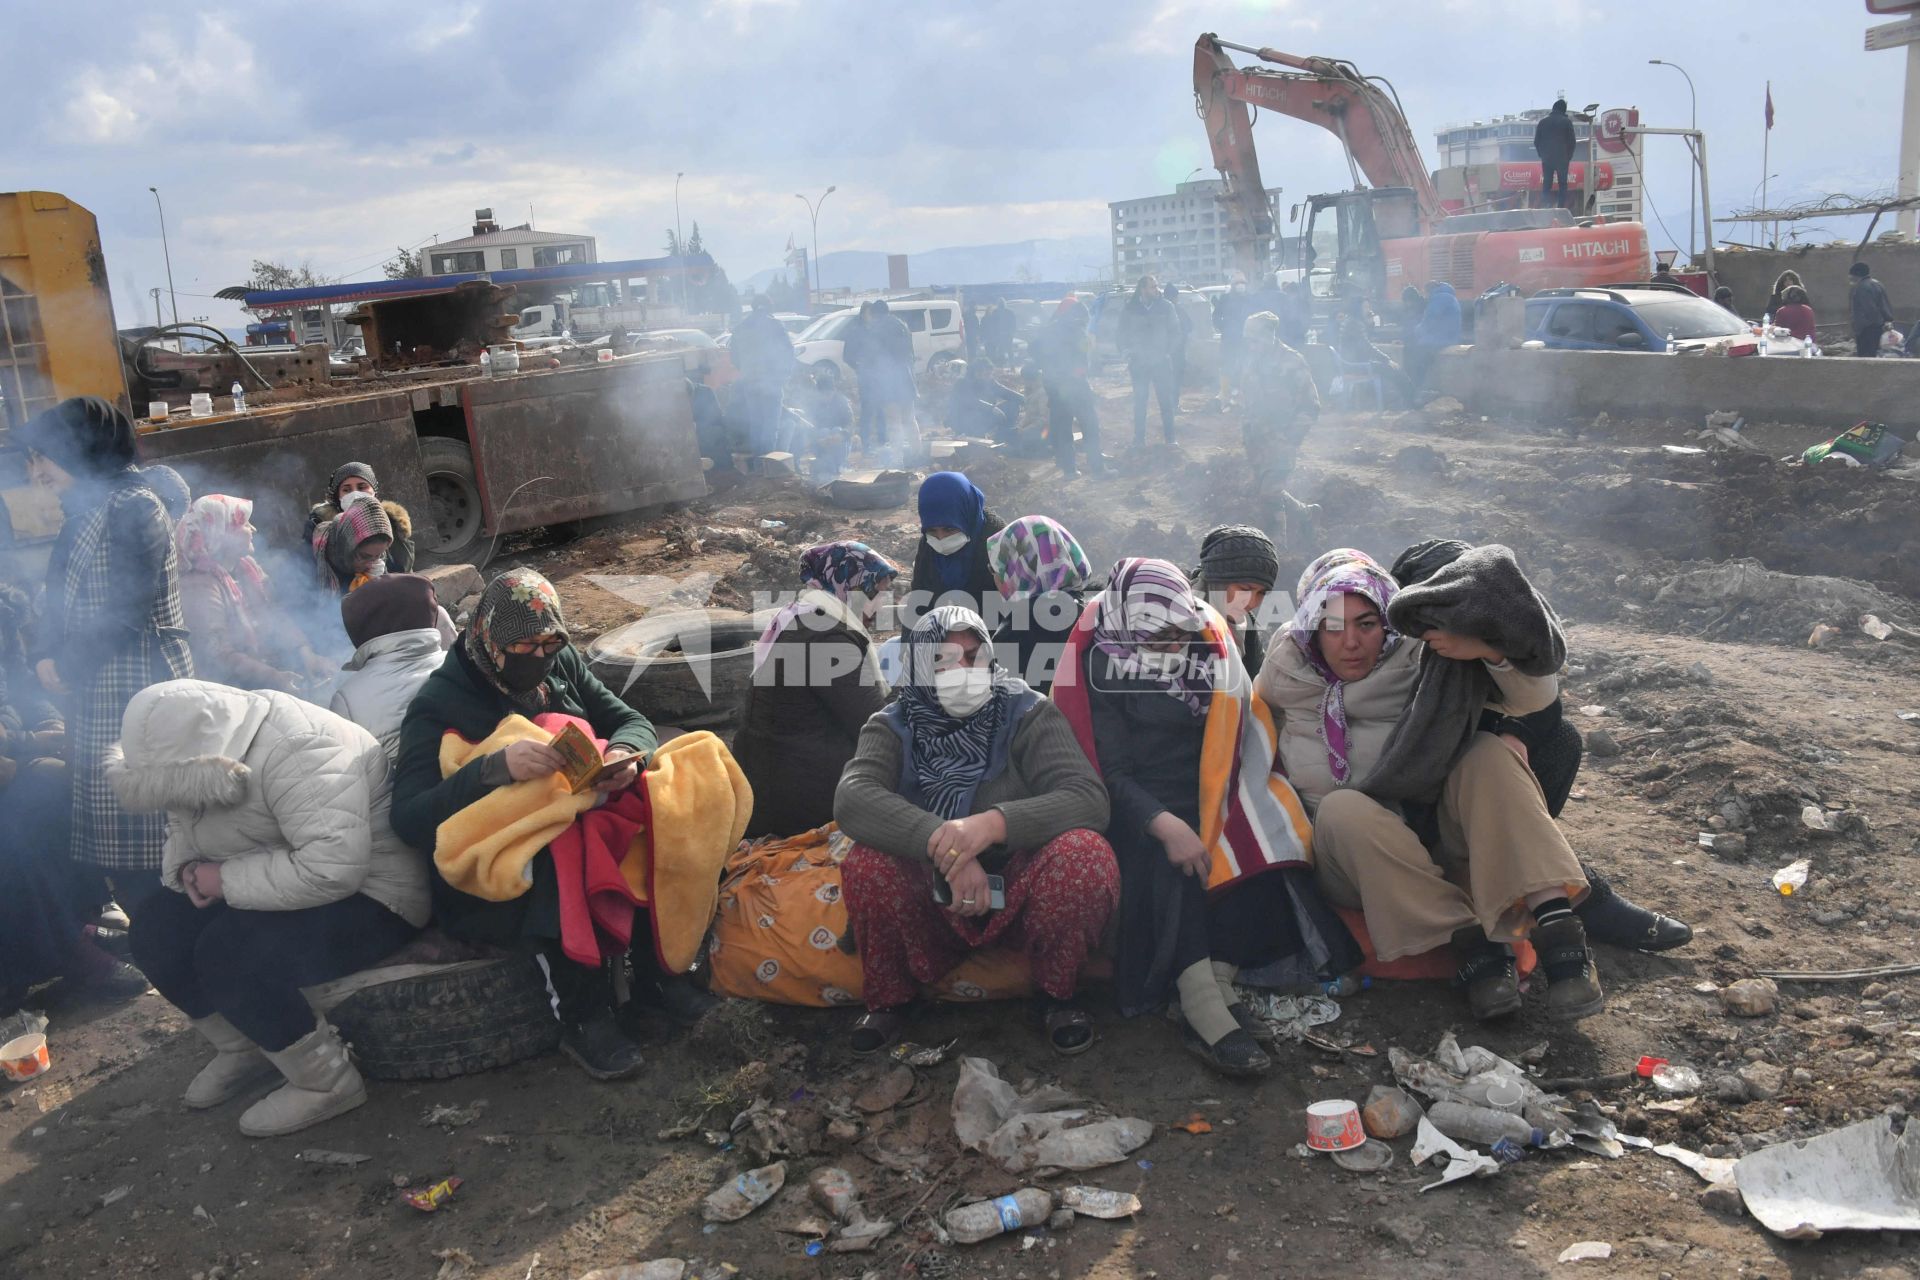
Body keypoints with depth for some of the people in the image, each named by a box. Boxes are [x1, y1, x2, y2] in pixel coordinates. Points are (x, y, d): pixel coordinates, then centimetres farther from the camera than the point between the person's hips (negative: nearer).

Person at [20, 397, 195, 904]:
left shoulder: (130, 507, -12)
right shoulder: (87, 510, 18)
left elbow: (124, 611, -18)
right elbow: (63, 599, 17)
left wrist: (67, 665, -8)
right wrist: (46, 656, -1)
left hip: (136, 687, -9)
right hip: (99, 691, 9)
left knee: (138, 827, -5)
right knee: (112, 817, 14)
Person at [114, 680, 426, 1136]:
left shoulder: (298, 755, -30)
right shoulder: (199, 745, -1)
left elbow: (332, 868, -39)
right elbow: (183, 828, 15)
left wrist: (226, 879, -27)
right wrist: (187, 869, -9)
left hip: (366, 893, -9)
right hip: (269, 887, 9)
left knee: (228, 954, -26)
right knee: (155, 927, -2)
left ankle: (327, 1082, -10)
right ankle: (242, 1048, 16)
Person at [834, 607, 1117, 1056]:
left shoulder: (1028, 714, -9)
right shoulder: (894, 727, -5)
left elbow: (1090, 800, -23)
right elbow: (852, 800, -25)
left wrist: (995, 823, -41)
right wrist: (942, 842, -41)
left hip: (1020, 895, -1)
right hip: (934, 901, 1)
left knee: (1085, 852, -30)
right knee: (867, 861, -28)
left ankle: (1056, 994, -3)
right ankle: (888, 998, -1)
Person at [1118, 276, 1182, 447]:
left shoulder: (1166, 307, 0)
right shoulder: (1129, 309, 0)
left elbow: (1175, 331, 5)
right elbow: (1123, 334, 8)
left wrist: (1169, 352, -2)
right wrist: (1128, 354, -2)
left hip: (1162, 361, 0)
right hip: (1139, 362, 0)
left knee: (1166, 400, 2)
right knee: (1140, 401, 4)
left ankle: (1170, 436, 10)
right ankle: (1139, 438, 11)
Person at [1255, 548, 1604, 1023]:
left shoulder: (1418, 661, -2)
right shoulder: (1286, 676, 2)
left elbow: (1535, 697, -10)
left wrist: (1491, 650, -30)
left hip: (1434, 852, 0)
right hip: (1351, 860, 0)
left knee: (1489, 754, -25)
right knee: (1343, 809, -33)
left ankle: (1555, 921, -36)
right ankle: (1468, 939, -32)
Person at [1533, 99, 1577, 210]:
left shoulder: (1543, 121, 5)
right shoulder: (1566, 121, -3)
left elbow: (1536, 141, 5)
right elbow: (1572, 141, -3)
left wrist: (1542, 155, 12)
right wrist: (1569, 157, 8)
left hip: (1546, 158, 2)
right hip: (1563, 159, -2)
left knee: (1546, 184, 7)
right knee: (1562, 184, 3)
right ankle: (1561, 208, -5)